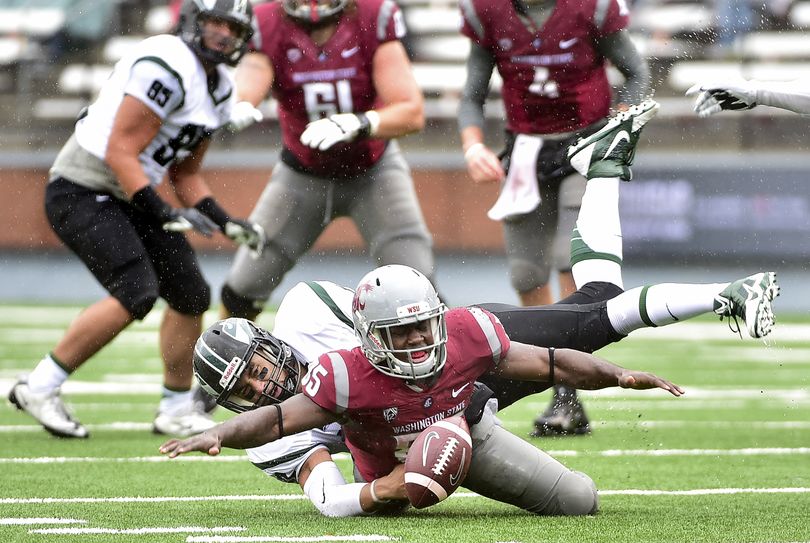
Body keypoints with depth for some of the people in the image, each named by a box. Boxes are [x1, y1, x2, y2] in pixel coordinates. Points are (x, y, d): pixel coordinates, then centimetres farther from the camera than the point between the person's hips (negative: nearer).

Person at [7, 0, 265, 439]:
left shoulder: (220, 90, 10)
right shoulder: (166, 67, -20)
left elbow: (184, 172, 17)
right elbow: (121, 153, -22)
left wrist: (225, 222, 5)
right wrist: (164, 214, -26)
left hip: (129, 196, 10)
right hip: (82, 192, -10)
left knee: (191, 295, 7)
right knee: (136, 293, -22)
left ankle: (176, 411, 23)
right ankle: (40, 387, -11)